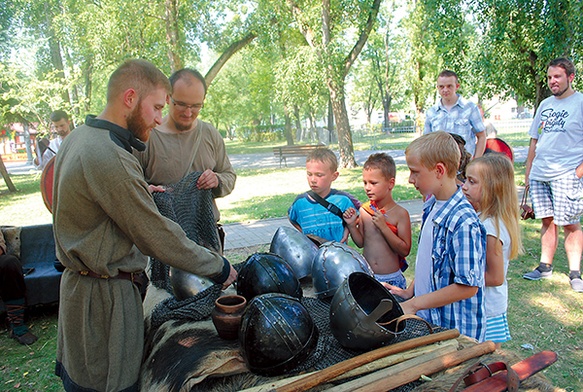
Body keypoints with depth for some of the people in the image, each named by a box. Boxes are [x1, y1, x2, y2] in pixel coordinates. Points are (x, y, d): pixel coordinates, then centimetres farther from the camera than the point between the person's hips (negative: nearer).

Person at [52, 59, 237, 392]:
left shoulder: (79, 137, 6)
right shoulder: (109, 158, -27)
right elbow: (158, 237, -23)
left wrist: (140, 192, 8)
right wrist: (218, 267, -13)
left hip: (79, 282, 10)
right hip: (105, 297, -10)